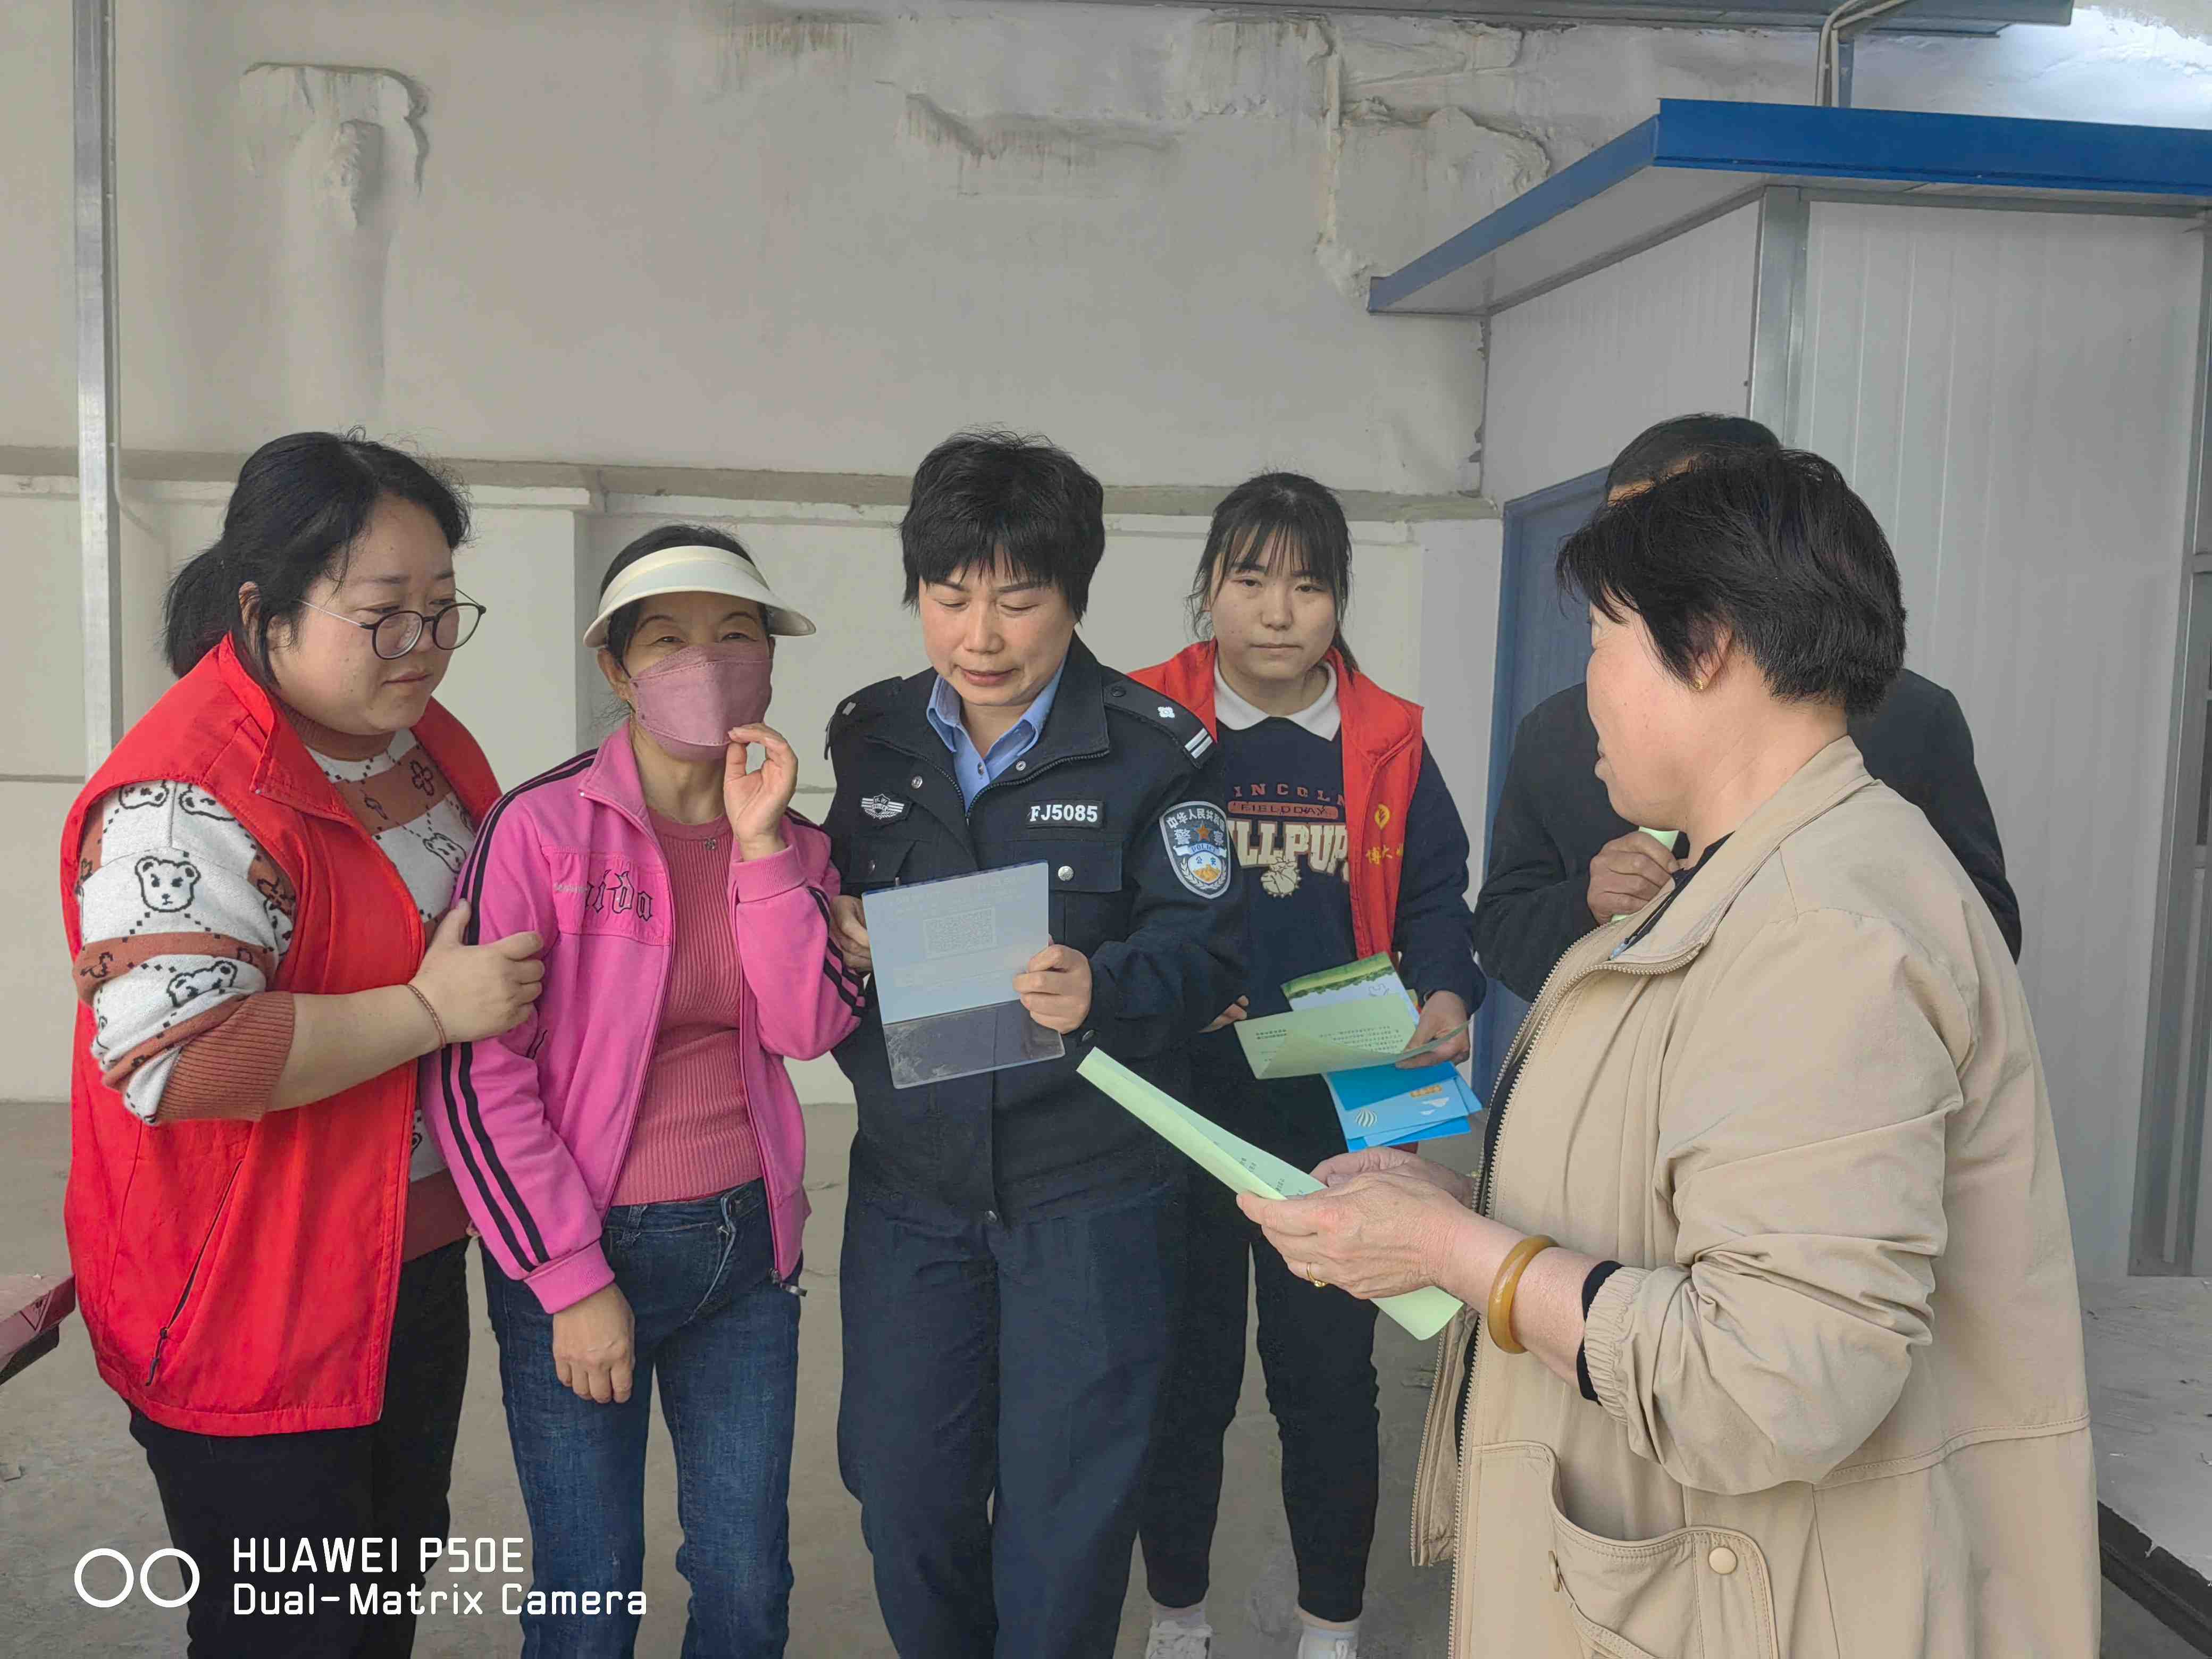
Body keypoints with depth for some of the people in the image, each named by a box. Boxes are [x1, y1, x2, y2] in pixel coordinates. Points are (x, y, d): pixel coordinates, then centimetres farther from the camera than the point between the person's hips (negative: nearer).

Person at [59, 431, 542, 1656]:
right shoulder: (180, 802, -23)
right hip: (252, 1313, -8)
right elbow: (175, 1058, -32)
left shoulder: (425, 738, 4)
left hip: (417, 1259, 8)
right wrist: (432, 1008, -26)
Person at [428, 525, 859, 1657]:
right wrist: (571, 1280, -11)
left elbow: (809, 1029, -9)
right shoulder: (542, 826, -12)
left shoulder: (793, 839, 4)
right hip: (576, 1249, -4)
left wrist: (760, 844, -16)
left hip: (745, 1244, 4)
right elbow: (476, 1074, -13)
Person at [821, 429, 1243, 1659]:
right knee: (904, 1492, 17)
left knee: (1067, 1508, 8)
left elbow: (1209, 951, -11)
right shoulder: (868, 737, 4)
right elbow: (820, 921, 12)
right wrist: (831, 937, -11)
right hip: (910, 1179, 4)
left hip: (1090, 1189, -4)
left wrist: (1103, 991, -30)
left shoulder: (1156, 748, -9)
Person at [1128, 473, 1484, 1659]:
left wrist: (1445, 993, -11)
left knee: (1328, 1379, 12)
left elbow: (1432, 896, 8)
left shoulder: (1388, 745, 2)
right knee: (1186, 1376, 14)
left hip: (1339, 1118, 1)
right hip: (1178, 1110, -1)